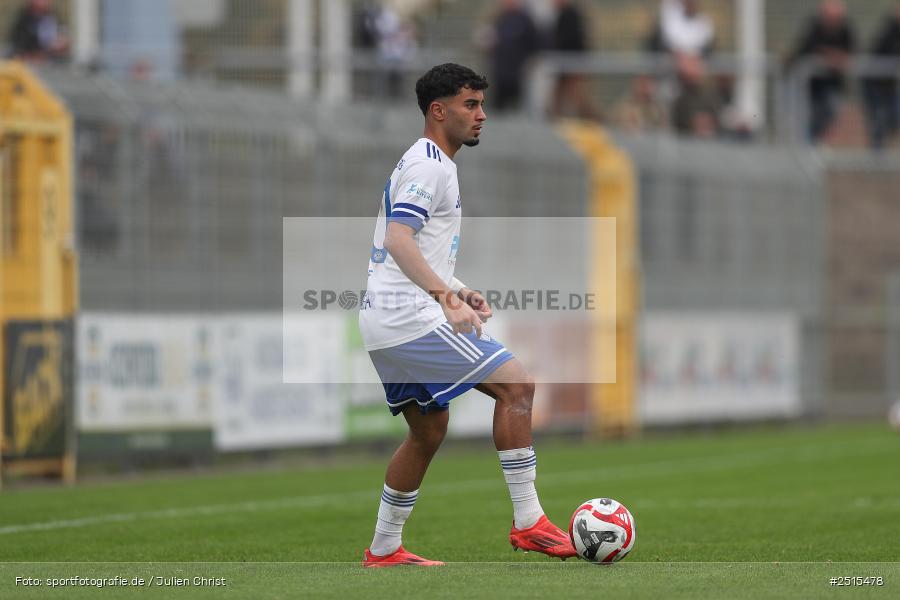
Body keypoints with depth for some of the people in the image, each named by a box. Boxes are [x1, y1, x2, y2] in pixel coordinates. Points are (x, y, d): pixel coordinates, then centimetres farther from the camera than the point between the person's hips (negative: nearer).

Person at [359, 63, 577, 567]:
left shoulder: (423, 163, 20)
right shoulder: (430, 166, -12)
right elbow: (399, 241, -26)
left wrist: (456, 291, 27)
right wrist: (446, 296, -35)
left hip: (386, 325, 11)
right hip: (411, 318, -11)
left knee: (430, 428, 19)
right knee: (516, 384, -13)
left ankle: (384, 549, 22)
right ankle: (528, 522, -12)